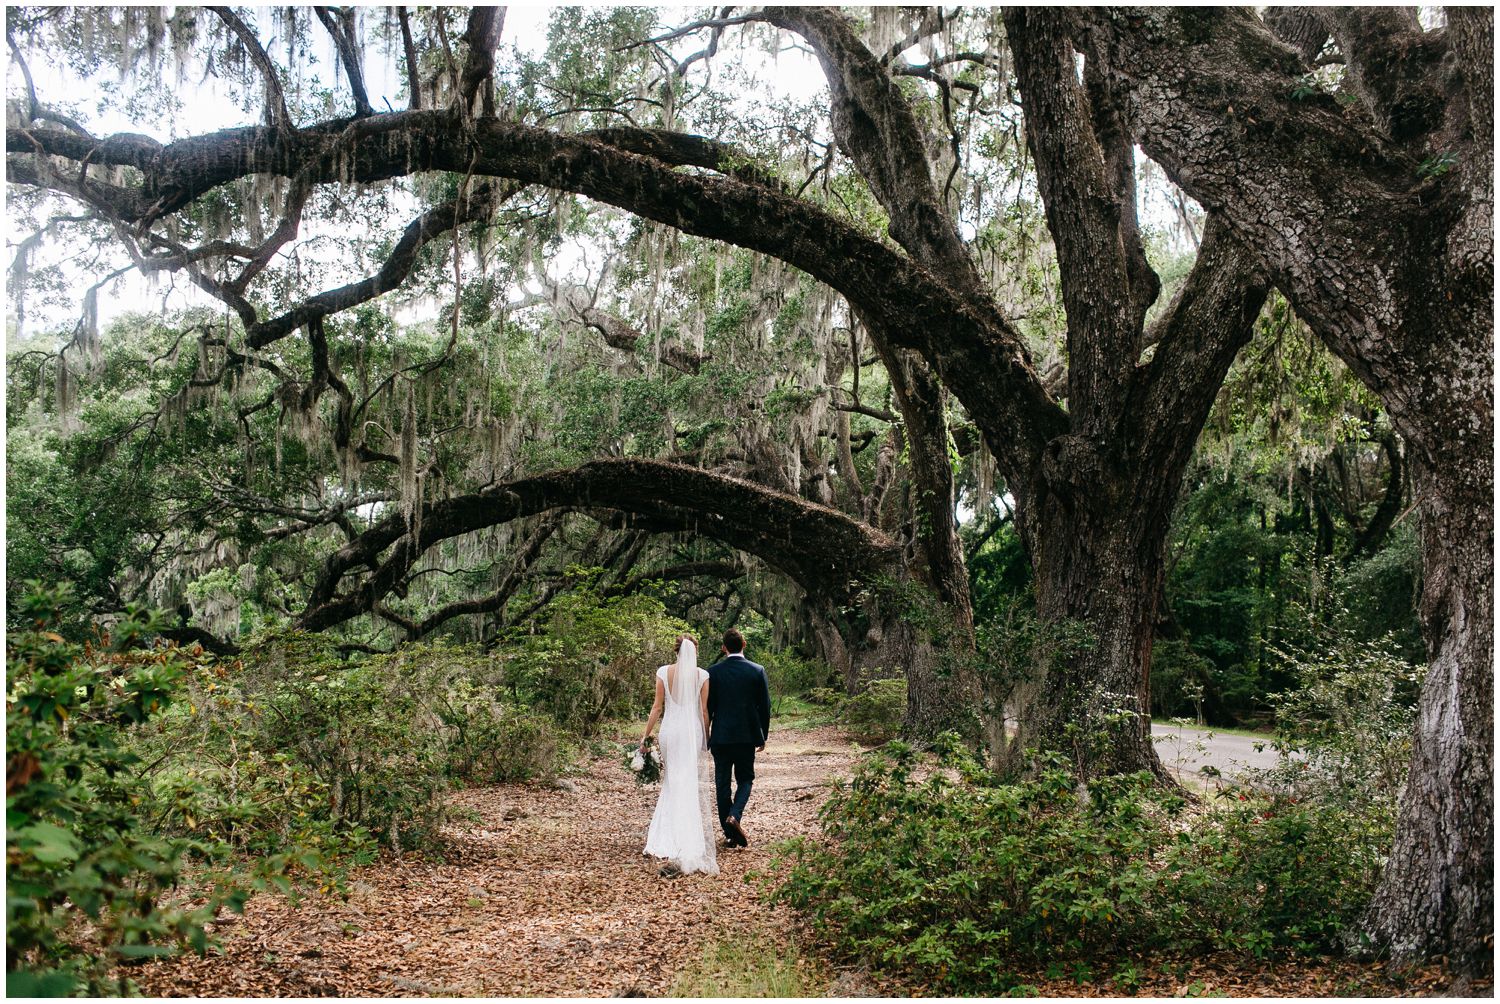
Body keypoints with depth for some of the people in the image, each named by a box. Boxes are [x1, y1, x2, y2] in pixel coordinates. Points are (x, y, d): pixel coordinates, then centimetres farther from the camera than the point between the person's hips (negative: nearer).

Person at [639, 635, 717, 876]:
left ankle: (667, 840, 16)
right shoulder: (702, 675, -3)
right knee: (693, 786, 2)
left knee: (671, 781, 14)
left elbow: (657, 707, 0)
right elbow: (704, 711, 1)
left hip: (670, 730, 1)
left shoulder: (663, 672, -1)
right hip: (693, 731, -1)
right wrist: (706, 735, 12)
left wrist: (646, 734, 7)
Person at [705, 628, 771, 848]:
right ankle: (735, 815, -10)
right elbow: (765, 707, 0)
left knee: (722, 784, 8)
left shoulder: (713, 672, -5)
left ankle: (730, 835, 11)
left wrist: (704, 736, 9)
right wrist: (763, 736, 11)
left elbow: (707, 707, -2)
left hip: (721, 737, 0)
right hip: (747, 736, 1)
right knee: (745, 779, 16)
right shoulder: (757, 671, -4)